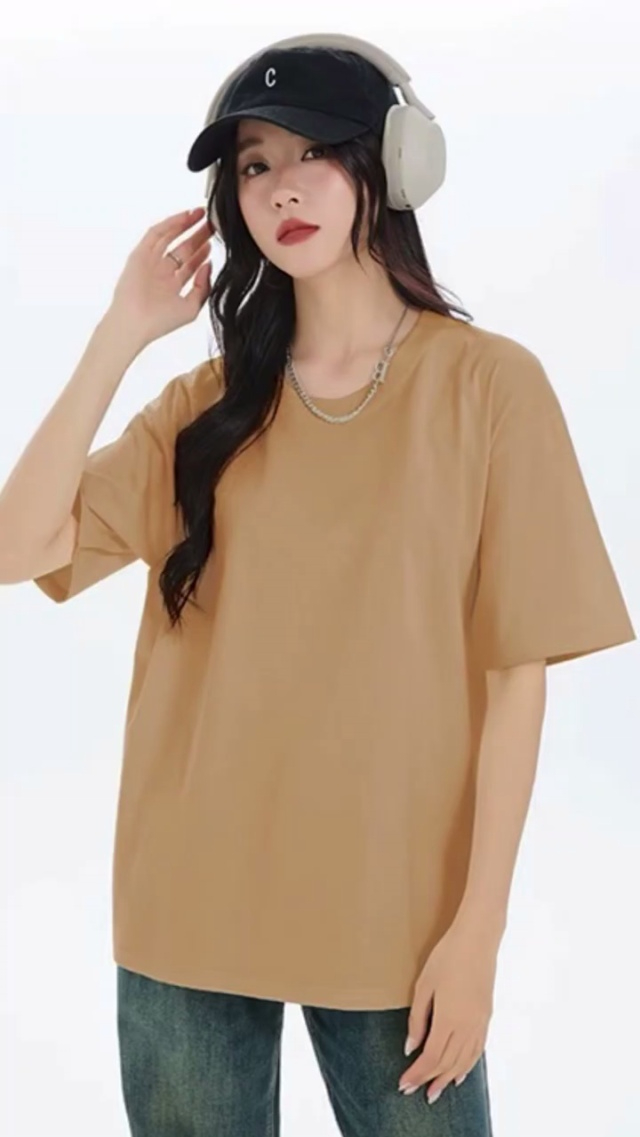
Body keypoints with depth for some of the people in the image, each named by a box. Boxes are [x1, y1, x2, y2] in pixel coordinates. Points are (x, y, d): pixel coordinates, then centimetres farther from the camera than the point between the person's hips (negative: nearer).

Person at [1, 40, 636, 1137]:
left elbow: (516, 668, -6)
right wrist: (122, 332, -6)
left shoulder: (488, 383, -5)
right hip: (189, 908, 3)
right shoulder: (210, 399, 7)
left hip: (393, 916, -3)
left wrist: (480, 920, -10)